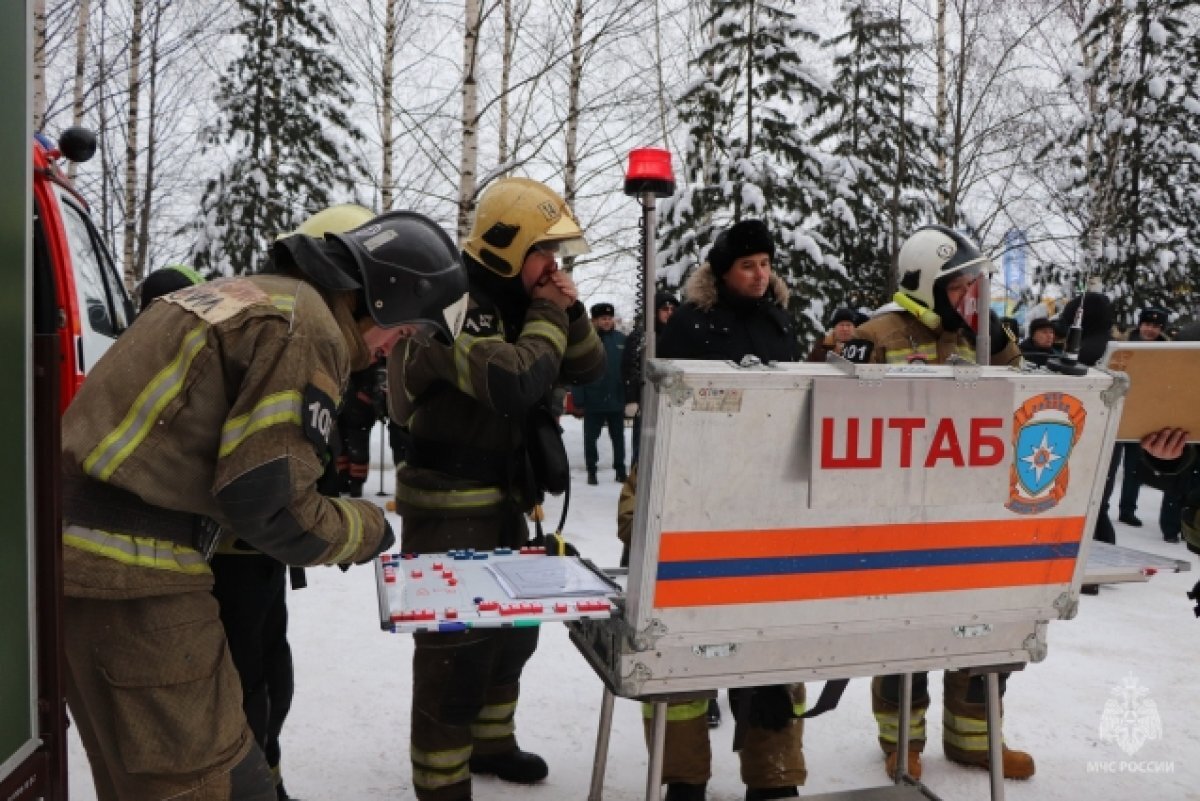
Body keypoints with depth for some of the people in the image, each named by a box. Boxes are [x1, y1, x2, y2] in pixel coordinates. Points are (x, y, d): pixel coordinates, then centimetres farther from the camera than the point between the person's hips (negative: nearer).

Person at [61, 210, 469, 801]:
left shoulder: (243, 293, 17)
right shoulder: (310, 327, -14)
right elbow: (270, 502, -18)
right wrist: (366, 529, 0)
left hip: (76, 548, 10)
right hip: (128, 572, -10)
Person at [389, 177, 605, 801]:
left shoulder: (516, 301, 9)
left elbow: (587, 370, 11)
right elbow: (513, 384, -34)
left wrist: (569, 313, -6)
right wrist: (547, 315, -18)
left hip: (503, 501, 10)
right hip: (447, 508, -9)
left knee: (513, 629, 21)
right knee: (457, 648, -3)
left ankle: (490, 742, 41)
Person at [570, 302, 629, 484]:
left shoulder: (621, 340, 2)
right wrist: (578, 397, -14)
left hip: (617, 399, 2)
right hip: (593, 400, -2)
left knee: (618, 436, 12)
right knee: (591, 437, 8)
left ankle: (620, 469, 23)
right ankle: (591, 470, 20)